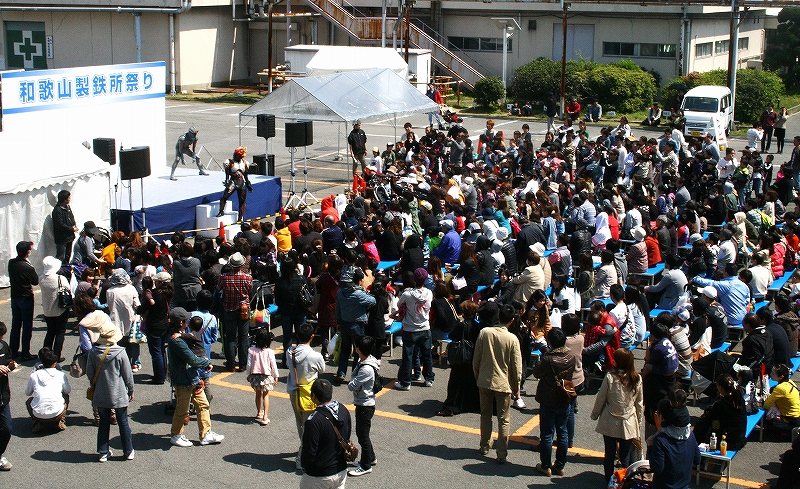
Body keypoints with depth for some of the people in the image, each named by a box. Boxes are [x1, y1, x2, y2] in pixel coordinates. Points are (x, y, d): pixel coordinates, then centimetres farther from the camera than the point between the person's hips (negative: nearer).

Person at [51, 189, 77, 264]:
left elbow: (72, 218, 18)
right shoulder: (57, 210, -20)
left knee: (67, 256, 19)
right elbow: (60, 225, -23)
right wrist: (72, 229, -15)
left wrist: (74, 226, -2)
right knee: (61, 258, -5)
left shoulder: (67, 207, 8)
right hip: (62, 238, -9)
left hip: (69, 236, 9)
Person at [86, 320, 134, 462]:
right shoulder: (120, 353, -15)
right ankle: (128, 452, 20)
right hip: (119, 395, -2)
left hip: (100, 395, 2)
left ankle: (103, 453, 19)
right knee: (123, 423, 11)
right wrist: (131, 391, 6)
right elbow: (128, 375, -8)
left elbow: (89, 374, 0)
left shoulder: (93, 353, -9)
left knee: (104, 423, 14)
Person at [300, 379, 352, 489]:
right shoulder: (344, 411, -4)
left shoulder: (314, 421, -26)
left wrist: (305, 465, 0)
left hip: (319, 477, -6)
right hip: (341, 471, 6)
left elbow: (309, 453, -20)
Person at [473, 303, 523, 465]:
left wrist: (477, 376, 14)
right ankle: (501, 454, 6)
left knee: (485, 415, 19)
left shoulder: (484, 332, -9)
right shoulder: (512, 339, -14)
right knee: (503, 420, 6)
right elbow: (517, 366, -8)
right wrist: (516, 387, 5)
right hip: (503, 383, -2)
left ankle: (484, 447, 29)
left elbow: (476, 359, -1)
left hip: (484, 381, 3)